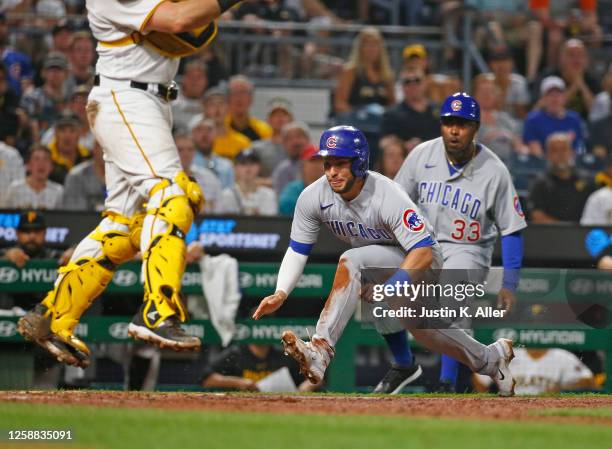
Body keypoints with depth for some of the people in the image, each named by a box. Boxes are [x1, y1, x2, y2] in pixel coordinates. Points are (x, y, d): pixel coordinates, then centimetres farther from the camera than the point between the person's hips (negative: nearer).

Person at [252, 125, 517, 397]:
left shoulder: (388, 198, -35)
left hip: (422, 262, -8)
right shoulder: (313, 197, -18)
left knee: (351, 261, -33)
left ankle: (321, 350, -42)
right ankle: (490, 359, 46)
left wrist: (390, 286, -49)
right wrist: (281, 293, -27)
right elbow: (297, 249, -11)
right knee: (417, 324, 22)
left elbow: (423, 252, -37)